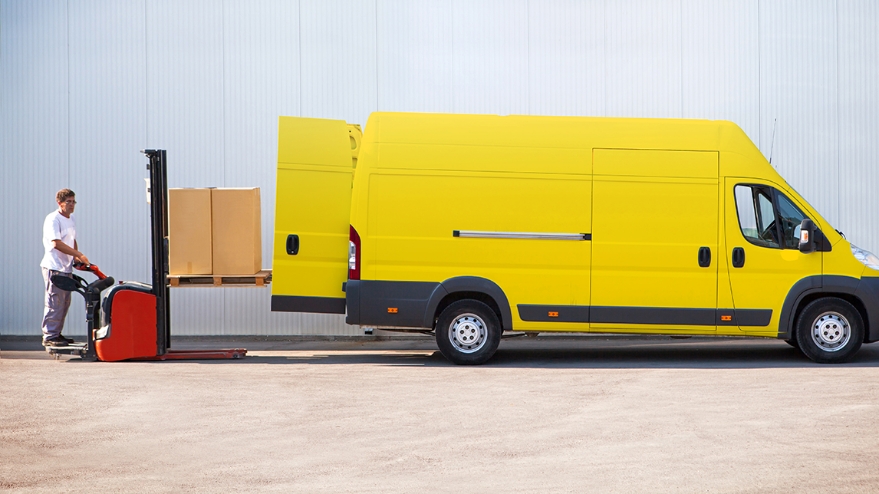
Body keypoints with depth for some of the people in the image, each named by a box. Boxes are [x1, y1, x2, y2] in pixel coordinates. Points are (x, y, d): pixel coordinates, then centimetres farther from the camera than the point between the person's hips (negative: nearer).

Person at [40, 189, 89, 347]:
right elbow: (56, 243, -21)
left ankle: (56, 334, 20)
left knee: (65, 303, 11)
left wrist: (77, 258, 7)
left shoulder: (72, 219, 16)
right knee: (55, 303, -9)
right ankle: (49, 336, -5)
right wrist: (79, 254, -21)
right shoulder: (53, 219, -11)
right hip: (54, 267, -9)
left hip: (67, 268, 9)